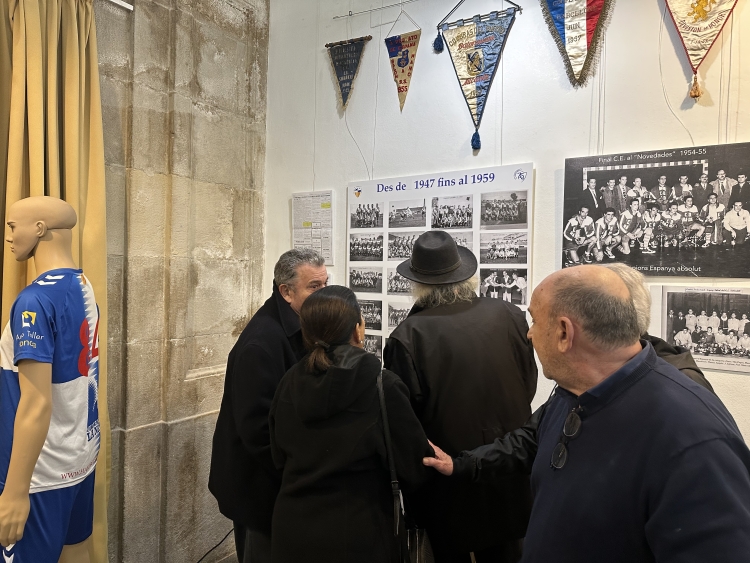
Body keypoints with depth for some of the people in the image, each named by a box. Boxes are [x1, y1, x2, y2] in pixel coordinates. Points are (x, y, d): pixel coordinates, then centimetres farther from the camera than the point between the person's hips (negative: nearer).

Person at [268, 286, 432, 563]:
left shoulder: (288, 384, -8)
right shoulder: (383, 385, -21)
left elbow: (280, 458, 4)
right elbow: (414, 467, -14)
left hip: (292, 529, 4)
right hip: (357, 534, -3)